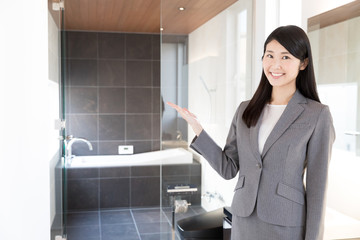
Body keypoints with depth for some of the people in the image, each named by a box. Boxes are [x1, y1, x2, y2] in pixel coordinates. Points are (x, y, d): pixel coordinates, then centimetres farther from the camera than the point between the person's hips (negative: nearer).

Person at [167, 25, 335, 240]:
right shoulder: (246, 110, 4)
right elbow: (229, 168, 2)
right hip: (243, 222, 4)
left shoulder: (317, 115, -9)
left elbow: (317, 186, -8)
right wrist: (196, 127, -6)